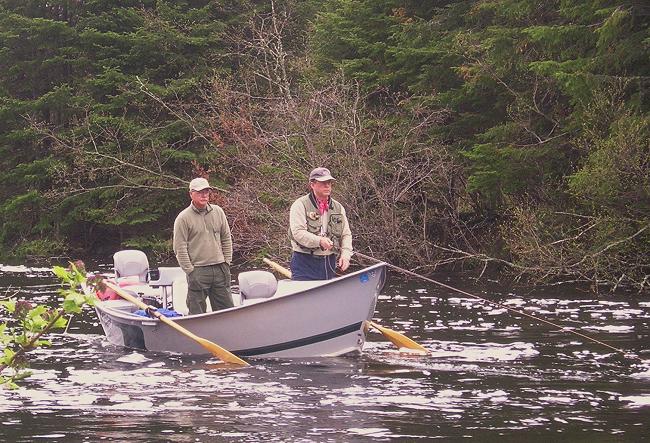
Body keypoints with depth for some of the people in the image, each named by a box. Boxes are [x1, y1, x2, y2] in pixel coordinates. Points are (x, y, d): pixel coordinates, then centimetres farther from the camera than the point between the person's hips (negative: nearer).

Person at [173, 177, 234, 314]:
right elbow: (180, 249, -8)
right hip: (198, 271, -5)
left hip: (220, 270, 5)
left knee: (226, 308, 8)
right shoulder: (183, 218, -6)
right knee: (197, 313, 0)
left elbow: (226, 239, 15)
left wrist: (226, 262, 7)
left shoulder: (218, 212, 9)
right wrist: (190, 271, -11)